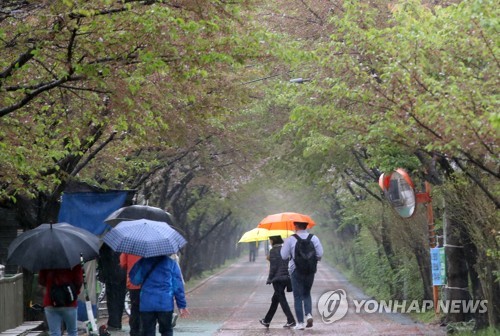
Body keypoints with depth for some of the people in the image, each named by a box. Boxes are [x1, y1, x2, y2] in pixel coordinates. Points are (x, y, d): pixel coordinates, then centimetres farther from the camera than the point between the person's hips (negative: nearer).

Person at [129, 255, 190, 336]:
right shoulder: (171, 263, 1)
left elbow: (134, 280, 4)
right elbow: (178, 286, 0)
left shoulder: (143, 262, 2)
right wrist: (182, 305, 5)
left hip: (146, 305, 0)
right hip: (166, 305, 0)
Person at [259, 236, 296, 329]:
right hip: (286, 278, 8)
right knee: (275, 300, 16)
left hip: (278, 278, -8)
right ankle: (267, 320, 25)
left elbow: (273, 267, -14)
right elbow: (290, 264, 12)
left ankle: (291, 321, -11)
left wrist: (269, 279, -7)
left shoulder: (273, 251, -12)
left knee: (282, 300, -4)